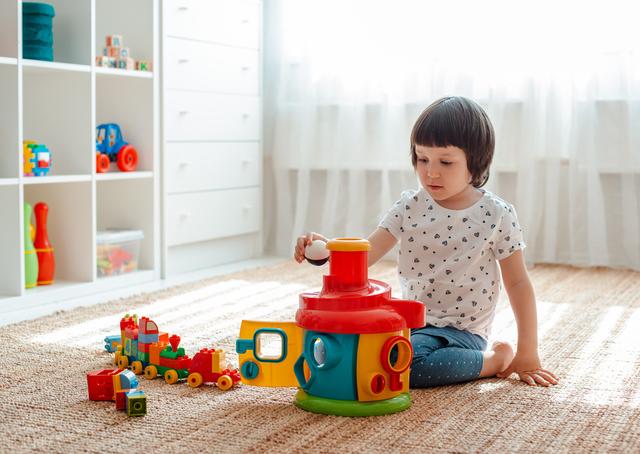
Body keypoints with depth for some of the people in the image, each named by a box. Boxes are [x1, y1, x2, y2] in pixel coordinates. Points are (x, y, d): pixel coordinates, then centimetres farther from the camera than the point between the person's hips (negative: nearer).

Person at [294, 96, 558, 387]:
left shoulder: (496, 215, -9)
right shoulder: (410, 206, -1)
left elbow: (518, 283, -2)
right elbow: (365, 254, -7)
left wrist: (528, 354, -3)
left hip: (460, 329, -5)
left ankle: (498, 359, -7)